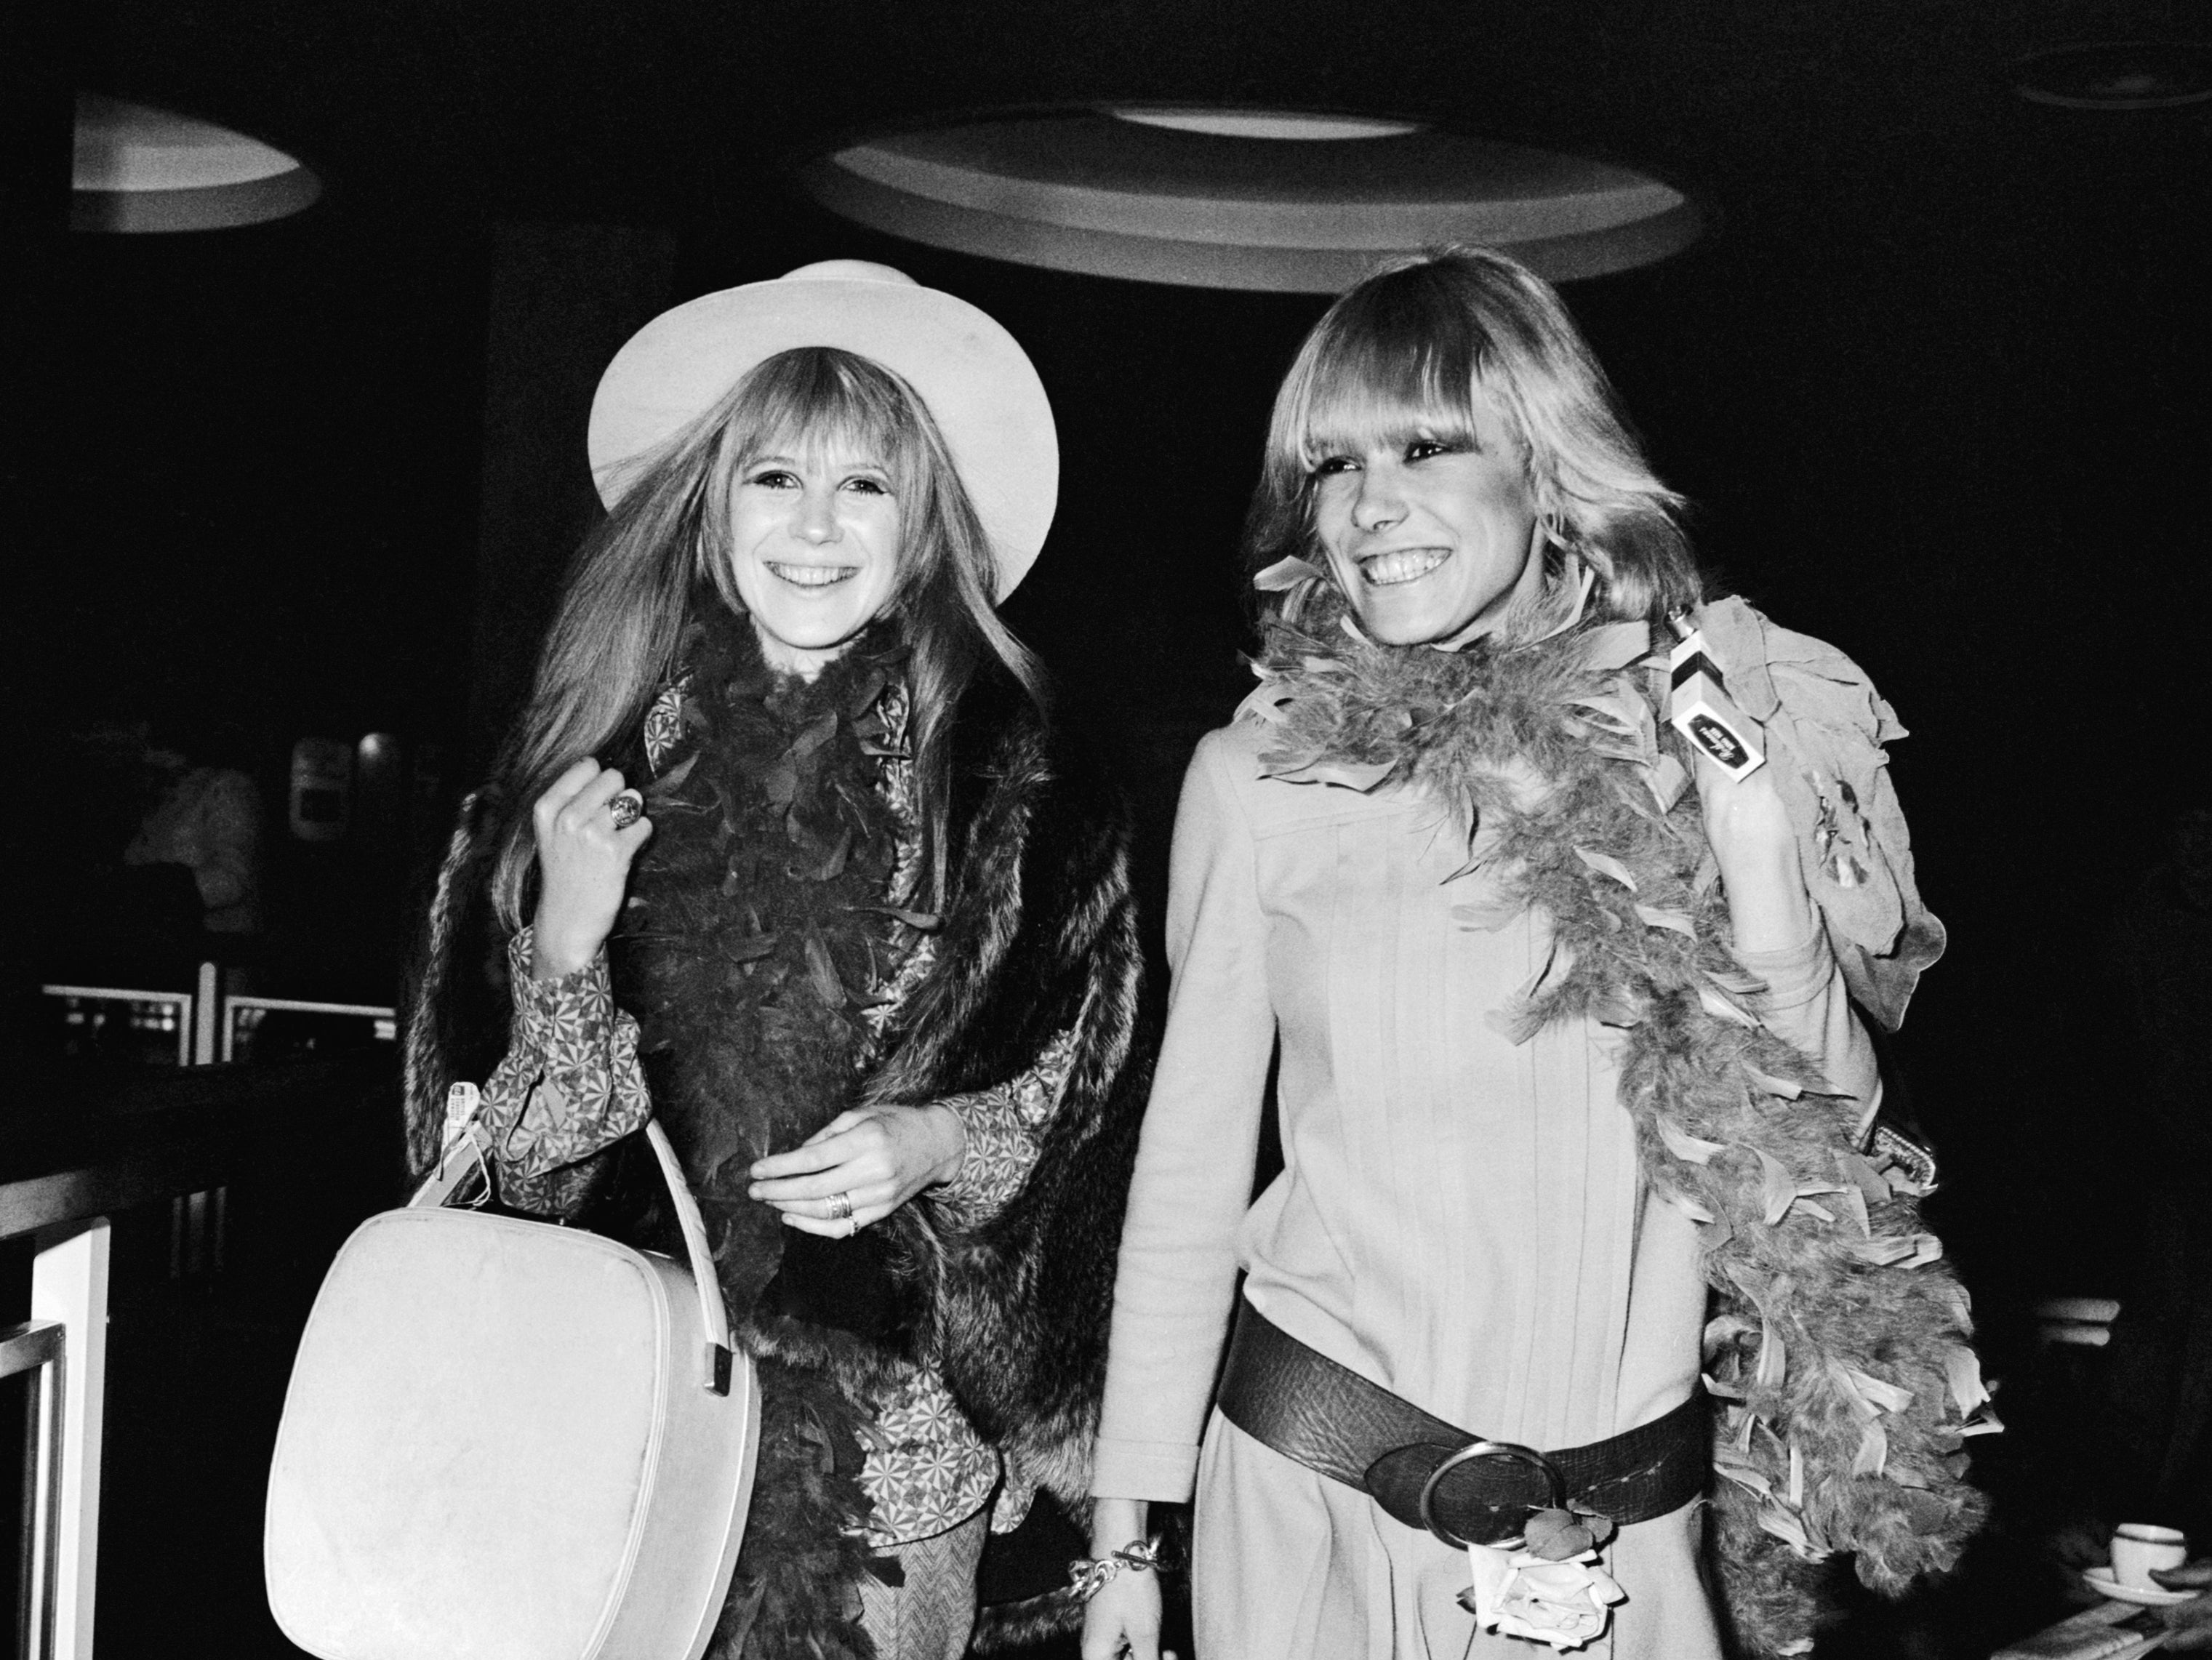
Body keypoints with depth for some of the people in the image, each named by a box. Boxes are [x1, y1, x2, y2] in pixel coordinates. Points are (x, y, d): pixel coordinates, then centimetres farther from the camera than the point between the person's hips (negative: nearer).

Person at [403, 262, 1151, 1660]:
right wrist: (566, 943, -14)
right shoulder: (595, 764, 0)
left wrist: (937, 1141, -15)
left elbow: (1089, 1084, 3)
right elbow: (523, 1158, 2)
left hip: (899, 1428, -1)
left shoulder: (1021, 786, -4)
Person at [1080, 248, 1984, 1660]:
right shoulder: (1260, 777, -7)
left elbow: (1818, 1157, -3)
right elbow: (1190, 1167, 0)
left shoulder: (1705, 736, -3)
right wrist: (1125, 1531, 3)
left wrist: (1754, 838, -14)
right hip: (1315, 1501, -1)